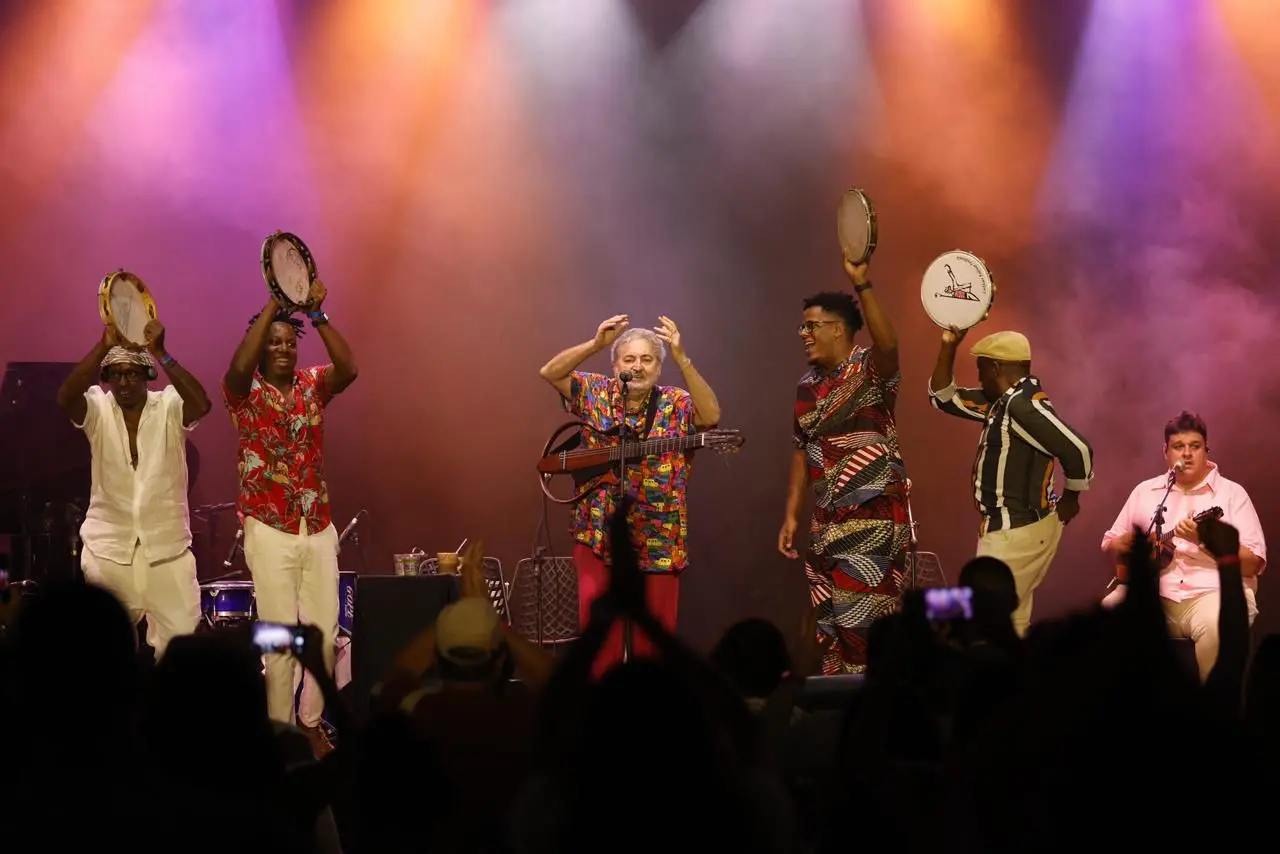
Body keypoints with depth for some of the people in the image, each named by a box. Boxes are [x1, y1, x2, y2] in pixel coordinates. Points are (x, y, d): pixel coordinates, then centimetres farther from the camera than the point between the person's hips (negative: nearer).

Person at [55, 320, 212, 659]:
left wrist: (159, 352, -34)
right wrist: (103, 346, -34)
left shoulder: (170, 406, -4)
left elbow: (202, 403, -26)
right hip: (108, 549, 1)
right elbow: (65, 398, -23)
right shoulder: (97, 409, -2)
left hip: (167, 548, -1)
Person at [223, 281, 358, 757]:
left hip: (319, 528, 4)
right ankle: (280, 730, 5)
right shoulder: (245, 392, -2)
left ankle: (311, 722, 19)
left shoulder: (313, 385, 8)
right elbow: (239, 366, -25)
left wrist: (318, 314, -23)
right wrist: (273, 304, -26)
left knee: (325, 634, 6)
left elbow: (348, 369, -13)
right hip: (270, 531, -4)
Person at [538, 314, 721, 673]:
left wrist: (681, 358, -26)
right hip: (598, 531, 1)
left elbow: (712, 416, -20)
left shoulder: (677, 404, -1)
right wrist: (596, 344, -17)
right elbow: (549, 372, -5)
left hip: (657, 536, -1)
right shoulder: (596, 392, 4)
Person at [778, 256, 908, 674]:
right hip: (827, 520, 7)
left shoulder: (869, 369, -9)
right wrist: (791, 514, 12)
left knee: (864, 622, -9)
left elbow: (889, 344, -32)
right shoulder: (807, 386, 12)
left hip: (874, 514, -7)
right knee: (830, 619, 8)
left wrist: (861, 285, -42)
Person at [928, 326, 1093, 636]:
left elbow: (1078, 451, -26)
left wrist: (1070, 499, -10)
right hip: (1013, 528, 10)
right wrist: (948, 347, 7)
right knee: (1011, 621, 14)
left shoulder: (1023, 405, -21)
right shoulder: (1003, 402, 10)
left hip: (1017, 532, -10)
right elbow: (943, 398, 19)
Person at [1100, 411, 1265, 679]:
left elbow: (1253, 565, -4)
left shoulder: (1231, 493, 5)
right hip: (1152, 594, 3)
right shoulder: (1145, 491, 17)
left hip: (1213, 591, -3)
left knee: (1218, 625, -38)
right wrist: (1127, 544, -3)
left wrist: (1205, 541, -18)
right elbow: (1109, 544, 22)